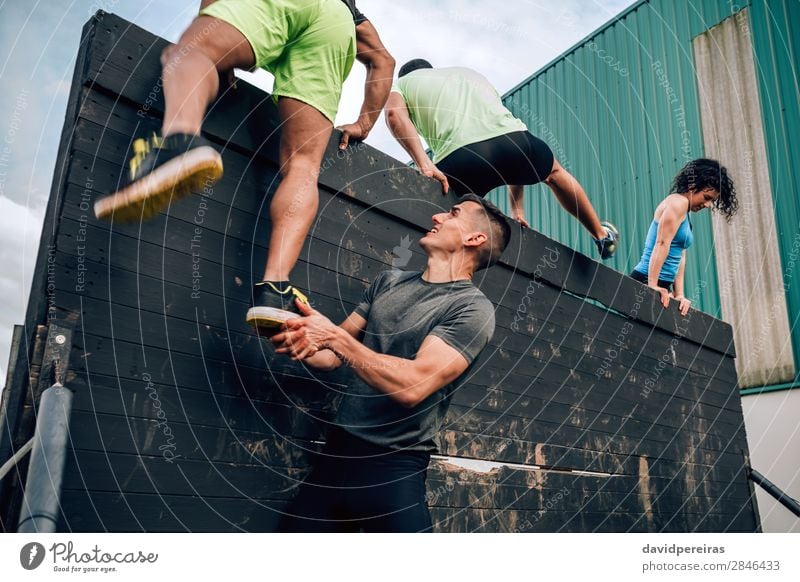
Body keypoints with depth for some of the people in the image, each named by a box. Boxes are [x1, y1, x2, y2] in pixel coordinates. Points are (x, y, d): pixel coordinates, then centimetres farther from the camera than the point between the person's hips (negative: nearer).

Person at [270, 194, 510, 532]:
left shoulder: (473, 308, -11)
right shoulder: (388, 281, 11)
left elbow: (413, 385, -22)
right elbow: (333, 356, 11)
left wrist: (334, 336, -17)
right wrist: (302, 344, -11)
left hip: (396, 466, -5)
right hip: (339, 449, 6)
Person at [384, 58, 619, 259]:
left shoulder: (400, 84, 29)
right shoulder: (468, 72, 41)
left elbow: (394, 113, 0)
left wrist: (425, 165, -9)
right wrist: (517, 207, 39)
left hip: (459, 160, -4)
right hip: (513, 140, 5)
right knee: (554, 171, 37)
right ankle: (602, 235, 49)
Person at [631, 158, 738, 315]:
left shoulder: (685, 214, 21)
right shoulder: (678, 202, -7)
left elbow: (680, 257, 16)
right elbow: (662, 243, -18)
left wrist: (679, 294, 7)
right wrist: (652, 285, -25)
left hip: (662, 286, 9)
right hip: (646, 281, -9)